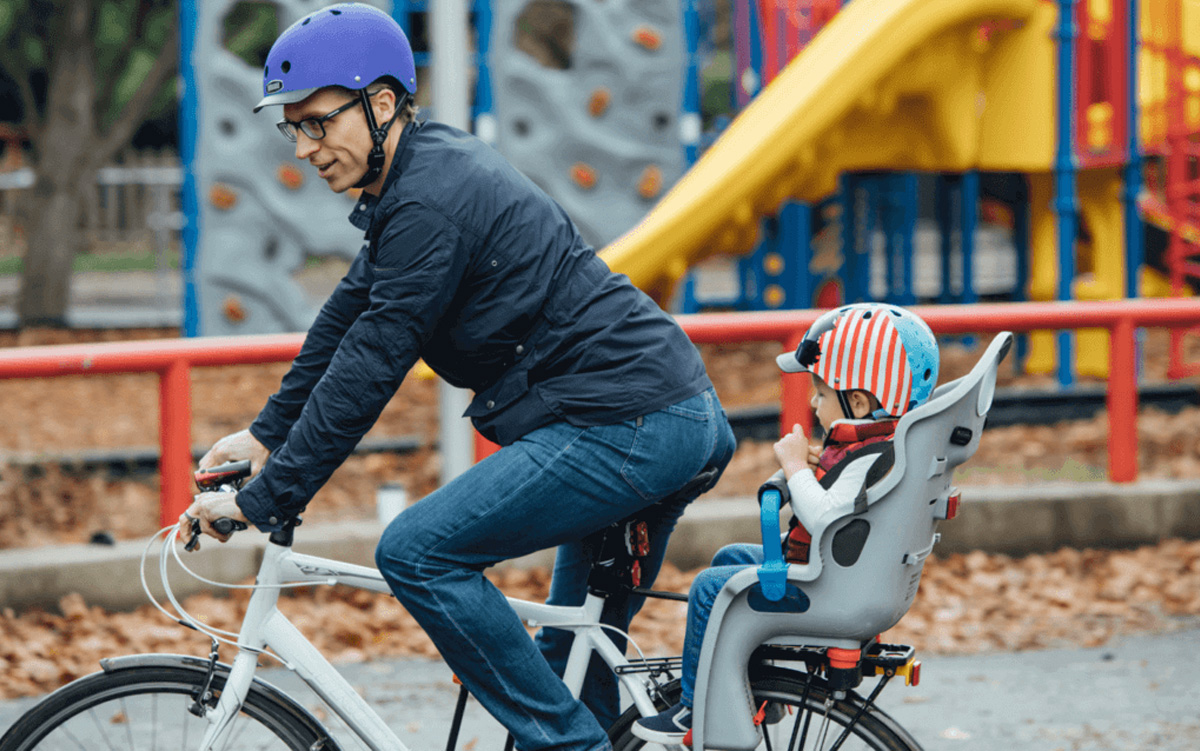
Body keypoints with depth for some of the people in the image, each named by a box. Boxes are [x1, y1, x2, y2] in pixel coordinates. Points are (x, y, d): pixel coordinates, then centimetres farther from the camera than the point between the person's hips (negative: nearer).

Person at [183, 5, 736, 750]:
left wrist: (264, 500, -13)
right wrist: (267, 434, 22)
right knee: (573, 661, 20)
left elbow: (369, 368, -17)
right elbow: (351, 316, 23)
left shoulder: (430, 204, -16)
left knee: (418, 552, -14)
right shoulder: (433, 164, 14)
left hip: (623, 427, -11)